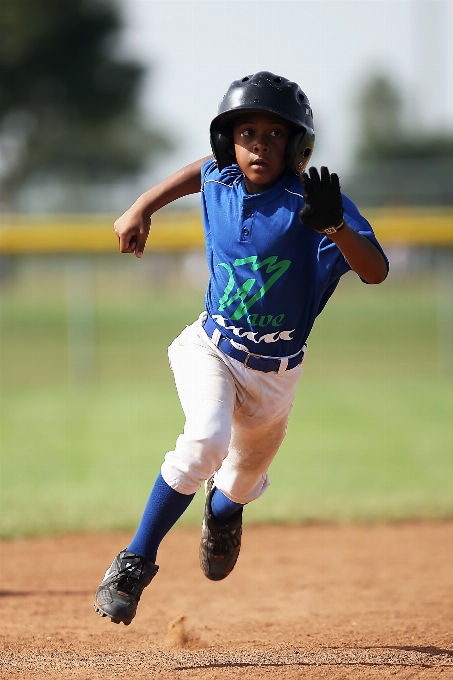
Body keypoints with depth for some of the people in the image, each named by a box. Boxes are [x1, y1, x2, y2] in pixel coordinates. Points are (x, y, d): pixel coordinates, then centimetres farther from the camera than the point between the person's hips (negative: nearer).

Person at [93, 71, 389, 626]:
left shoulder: (310, 200, -21)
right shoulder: (219, 182, -8)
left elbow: (375, 271, -32)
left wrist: (334, 226, -49)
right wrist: (143, 207, 15)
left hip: (274, 373, 0)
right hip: (211, 349, 0)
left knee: (243, 484, 19)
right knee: (205, 442, -30)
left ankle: (222, 510, 59)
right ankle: (135, 562, -17)